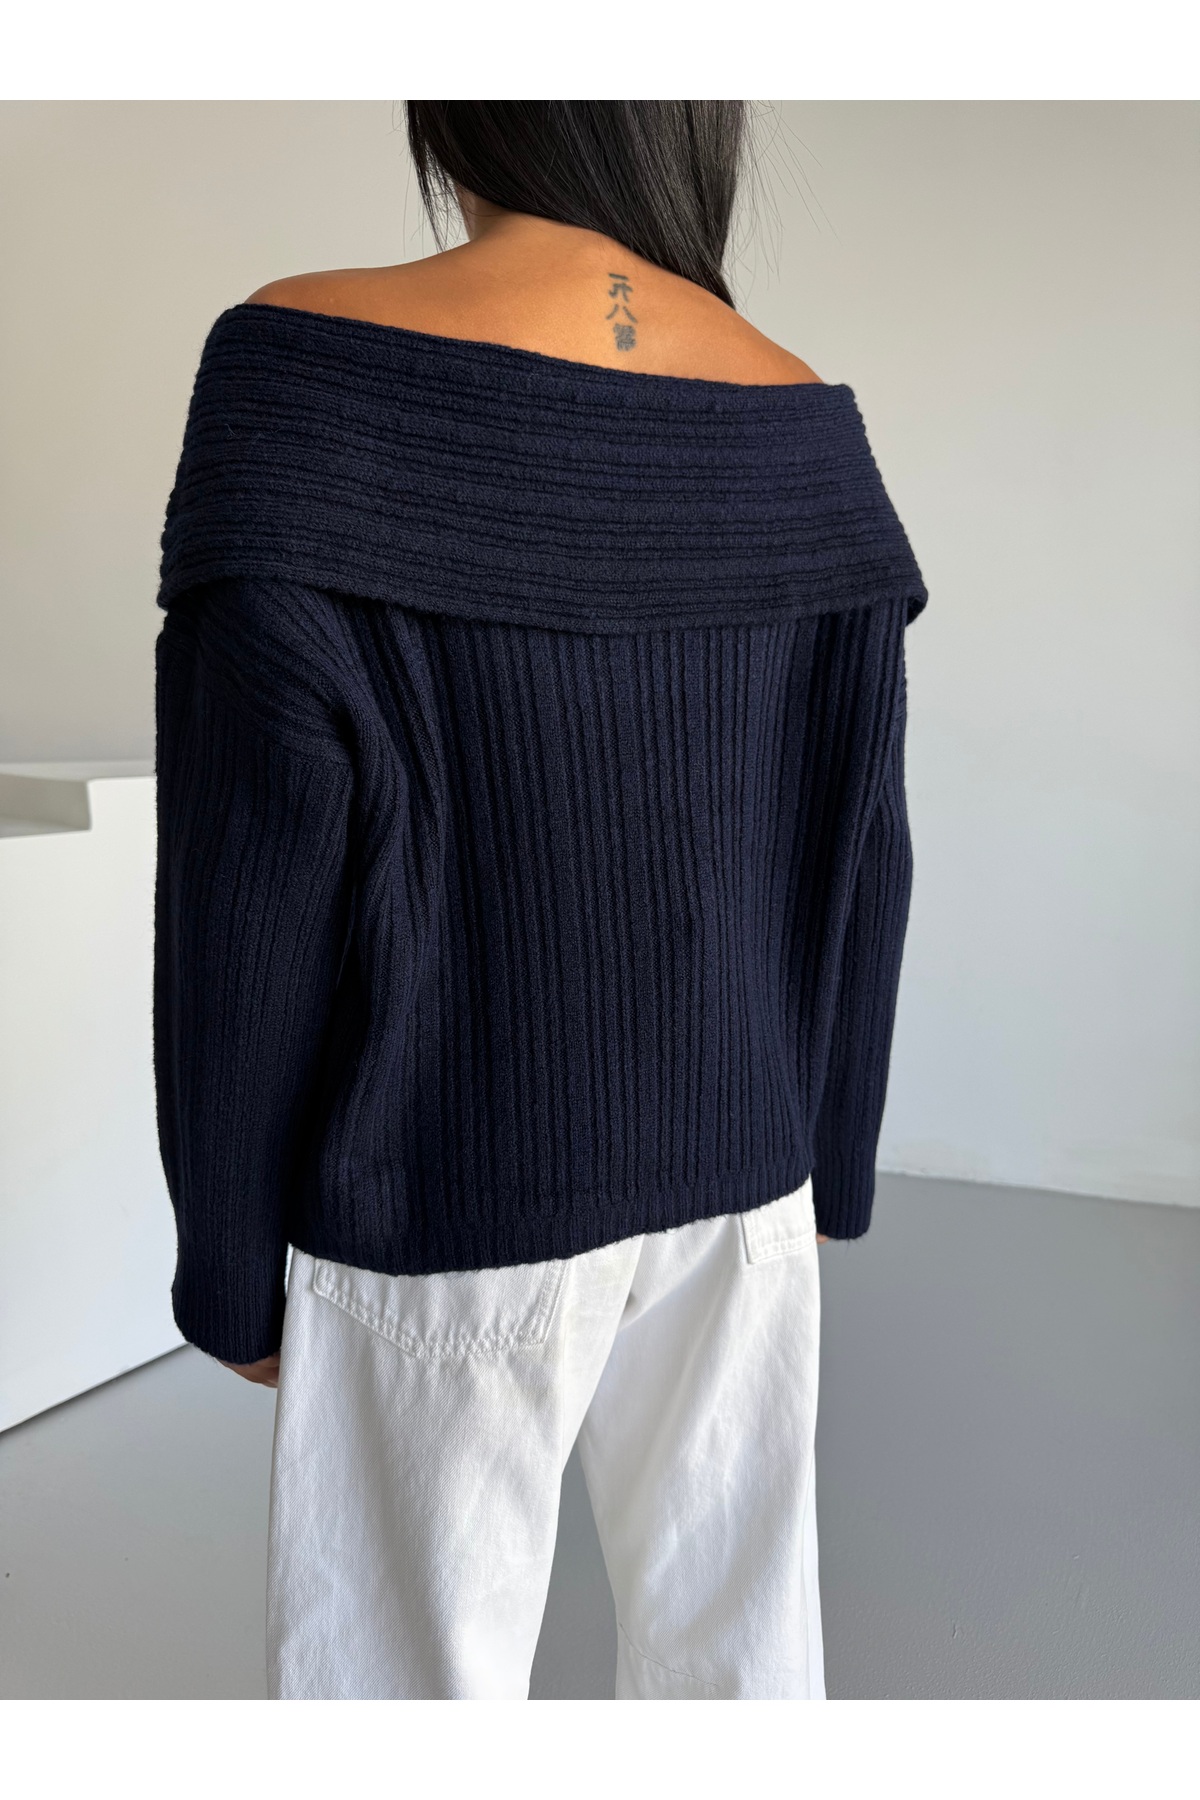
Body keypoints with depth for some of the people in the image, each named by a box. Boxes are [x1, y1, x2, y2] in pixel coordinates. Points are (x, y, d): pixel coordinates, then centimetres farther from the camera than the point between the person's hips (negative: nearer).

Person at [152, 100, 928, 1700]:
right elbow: (860, 856, 1)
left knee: (416, 1665, 14)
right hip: (737, 1170, 5)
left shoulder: (316, 372, -16)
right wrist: (832, 1164, 14)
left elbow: (254, 887, -17)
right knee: (736, 1642, 20)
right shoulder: (802, 424, -2)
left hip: (453, 1203, -4)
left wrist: (230, 1265, -4)